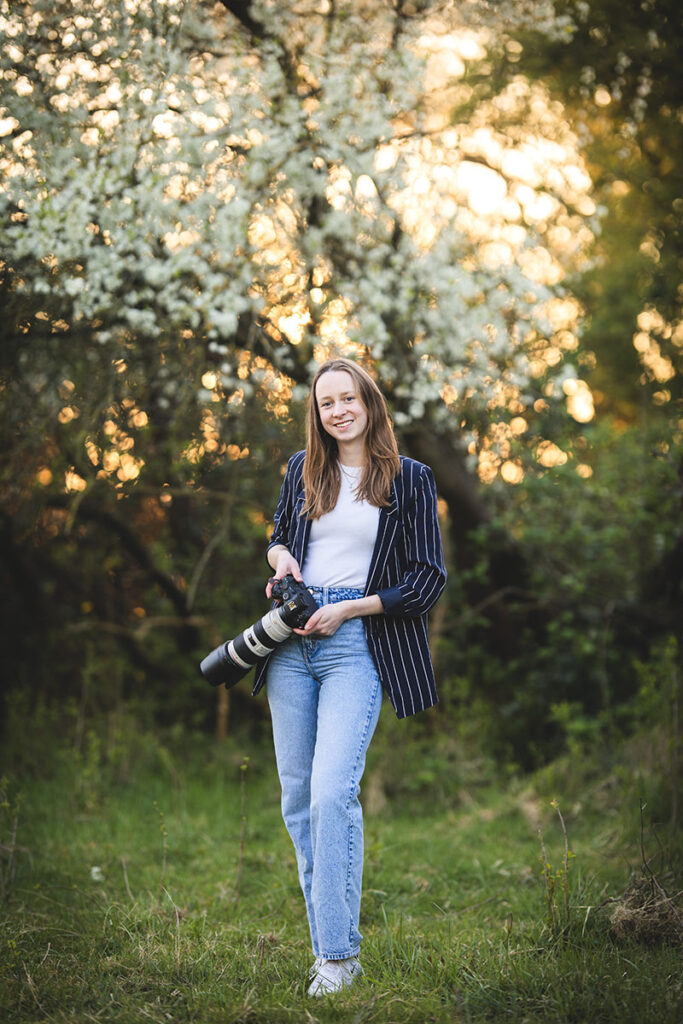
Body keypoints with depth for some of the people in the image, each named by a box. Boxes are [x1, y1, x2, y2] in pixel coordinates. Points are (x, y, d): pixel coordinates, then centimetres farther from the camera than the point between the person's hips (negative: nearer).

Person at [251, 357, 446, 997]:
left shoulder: (410, 479, 2)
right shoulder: (302, 469, 13)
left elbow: (429, 579, 1)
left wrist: (348, 609, -8)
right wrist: (281, 558, 4)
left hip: (357, 643, -4)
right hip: (292, 642, 5)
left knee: (333, 792, -17)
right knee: (297, 797, 5)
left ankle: (339, 955, -11)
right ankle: (327, 933, 17)